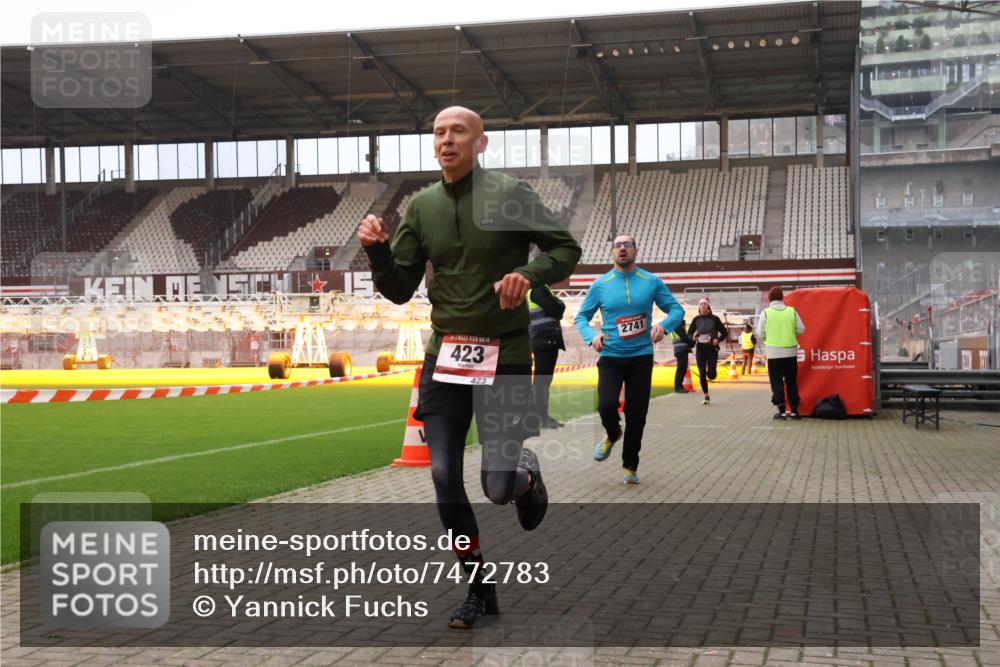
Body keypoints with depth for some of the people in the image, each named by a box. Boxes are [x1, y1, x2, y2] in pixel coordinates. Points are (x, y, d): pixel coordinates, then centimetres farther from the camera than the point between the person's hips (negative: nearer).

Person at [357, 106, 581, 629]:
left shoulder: (510, 195, -5)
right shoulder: (422, 206, 6)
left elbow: (566, 249, 1)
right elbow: (399, 290, 6)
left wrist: (529, 275, -18)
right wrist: (376, 250, -12)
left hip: (505, 355, -3)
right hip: (446, 355, 4)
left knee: (498, 487, -4)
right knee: (444, 477, -2)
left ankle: (526, 474, 35)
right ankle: (480, 589, 16)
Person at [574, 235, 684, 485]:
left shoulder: (652, 282, 1)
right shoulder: (600, 285, 0)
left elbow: (677, 310, 4)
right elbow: (581, 317, 6)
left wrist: (664, 325, -18)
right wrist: (592, 336, -15)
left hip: (641, 357, 1)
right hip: (610, 357, -1)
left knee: (637, 413, 3)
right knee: (606, 405, -20)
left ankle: (630, 466, 23)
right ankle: (612, 434, 17)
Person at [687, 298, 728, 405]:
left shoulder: (714, 318, -1)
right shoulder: (696, 319, 5)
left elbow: (725, 332, 4)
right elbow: (689, 333, 11)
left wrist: (718, 340, -13)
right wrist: (693, 338, -11)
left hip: (712, 349, -2)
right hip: (700, 349, 2)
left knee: (711, 374, -9)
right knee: (702, 374, -3)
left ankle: (712, 371, 31)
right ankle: (706, 396, 10)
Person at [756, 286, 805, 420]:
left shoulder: (765, 312, -6)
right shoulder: (792, 311, -1)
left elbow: (760, 334, -4)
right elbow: (801, 330, 1)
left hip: (773, 353, -2)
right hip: (791, 352, 2)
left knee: (777, 382, 3)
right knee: (792, 381, 12)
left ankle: (782, 410, -3)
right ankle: (794, 410, 14)